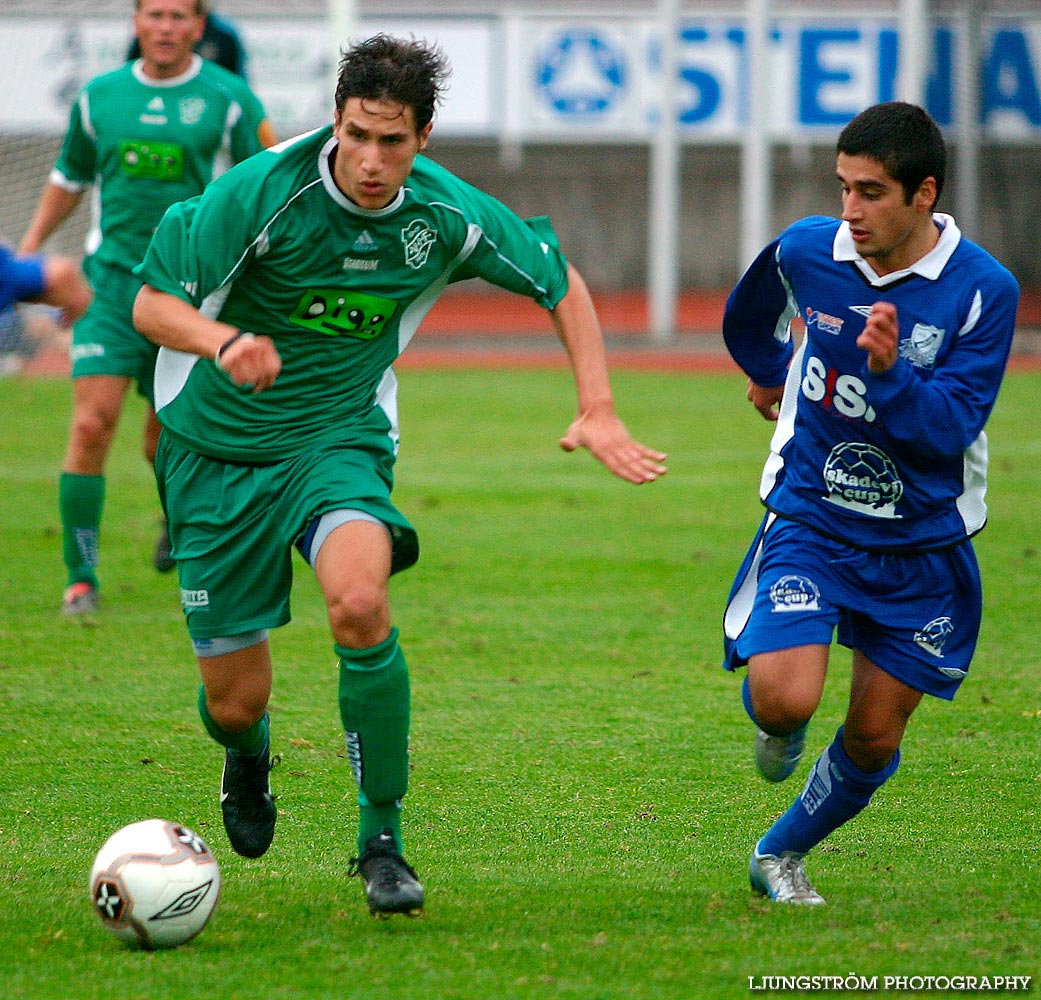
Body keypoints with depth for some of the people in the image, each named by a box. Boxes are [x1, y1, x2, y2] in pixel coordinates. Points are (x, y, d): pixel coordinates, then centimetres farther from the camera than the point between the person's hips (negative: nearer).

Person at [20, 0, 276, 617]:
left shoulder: (228, 99, -3)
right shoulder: (99, 97, 6)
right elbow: (70, 179, 21)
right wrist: (27, 252, 16)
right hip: (112, 282, 1)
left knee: (167, 438, 6)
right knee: (92, 426, -14)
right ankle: (81, 577, -6)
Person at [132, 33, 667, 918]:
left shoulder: (450, 215, -10)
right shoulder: (259, 192, -19)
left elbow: (561, 282, 7)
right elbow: (153, 303, -15)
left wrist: (598, 411, -3)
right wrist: (225, 341, -36)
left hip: (339, 440, 1)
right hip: (219, 448, -1)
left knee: (360, 605, -31)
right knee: (235, 700, 0)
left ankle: (382, 842, -15)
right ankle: (248, 756, 42)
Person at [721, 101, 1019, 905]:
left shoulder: (985, 290, -15)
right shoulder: (806, 252, -8)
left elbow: (953, 426, -20)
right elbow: (749, 317, 18)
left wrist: (890, 372, -37)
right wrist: (768, 370, 36)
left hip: (921, 544, 0)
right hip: (811, 519, 0)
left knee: (874, 739, 6)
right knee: (785, 698, -22)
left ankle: (782, 854, 33)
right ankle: (776, 728, 16)